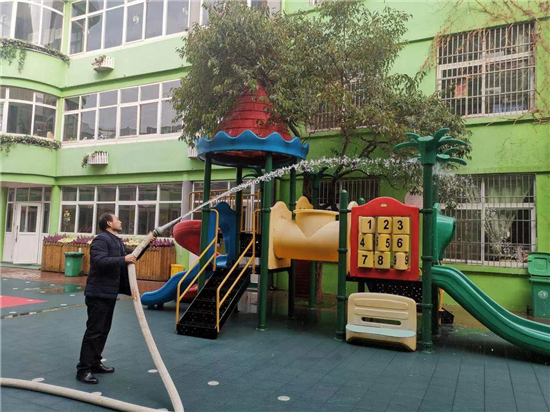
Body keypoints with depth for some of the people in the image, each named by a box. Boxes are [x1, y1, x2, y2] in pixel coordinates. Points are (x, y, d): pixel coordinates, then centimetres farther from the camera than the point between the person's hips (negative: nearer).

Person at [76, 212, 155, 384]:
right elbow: (100, 261, -30)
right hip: (98, 294, -10)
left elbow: (132, 256, 25)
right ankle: (83, 369, 2)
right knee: (94, 331, -6)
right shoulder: (101, 240, -15)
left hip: (110, 293, 10)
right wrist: (123, 260, -30)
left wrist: (145, 244, 14)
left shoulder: (117, 241, 16)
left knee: (104, 330, 16)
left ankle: (95, 363, 28)